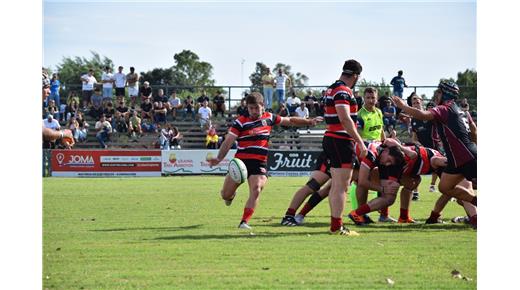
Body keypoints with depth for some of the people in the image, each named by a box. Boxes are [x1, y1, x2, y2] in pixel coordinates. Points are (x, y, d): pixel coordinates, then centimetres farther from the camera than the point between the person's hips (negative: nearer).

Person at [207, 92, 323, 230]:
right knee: (225, 194, 4)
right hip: (241, 161, -1)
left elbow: (290, 121, 23)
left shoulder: (269, 118, 8)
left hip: (260, 163, 1)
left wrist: (309, 121, 24)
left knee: (256, 190, -22)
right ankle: (230, 196, 43)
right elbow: (228, 141, -11)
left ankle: (244, 222, -20)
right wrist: (219, 158, -25)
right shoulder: (240, 122, -3)